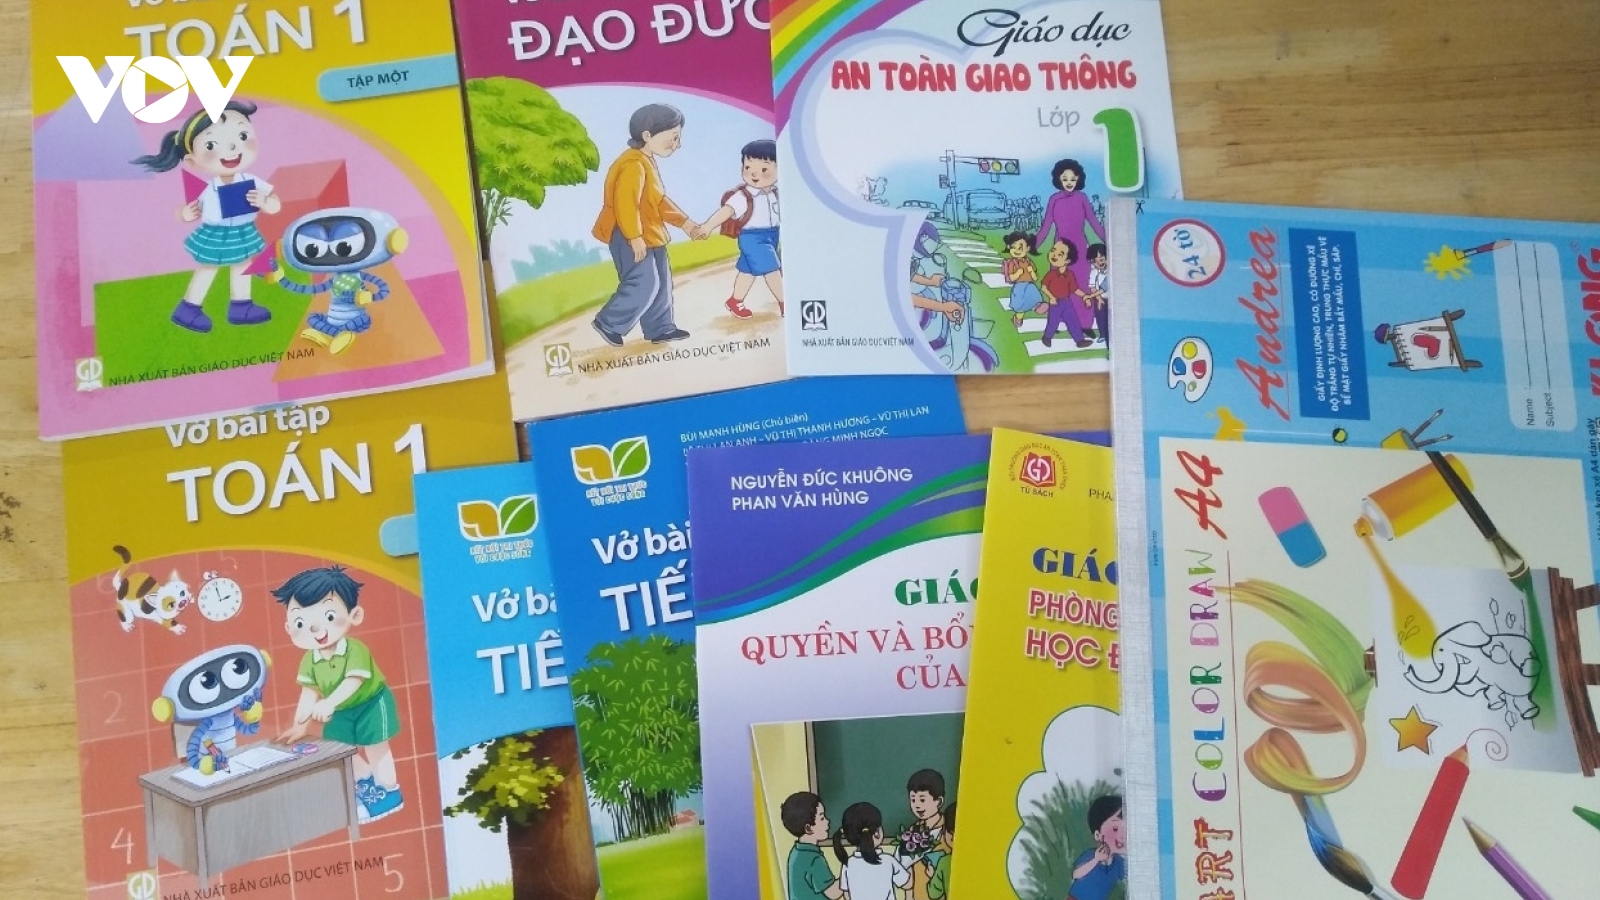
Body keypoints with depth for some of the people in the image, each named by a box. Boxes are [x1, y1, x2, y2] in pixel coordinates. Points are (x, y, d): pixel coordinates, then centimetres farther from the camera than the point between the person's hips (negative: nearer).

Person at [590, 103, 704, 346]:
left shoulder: (648, 162, 15)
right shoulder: (634, 165, -20)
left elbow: (659, 202, 21)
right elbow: (626, 203, -28)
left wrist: (685, 223, 17)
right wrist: (635, 237, -29)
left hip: (648, 234, 11)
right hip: (628, 236, -11)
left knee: (661, 281, 13)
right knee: (643, 283, -10)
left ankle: (659, 328, 22)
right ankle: (608, 324, 3)